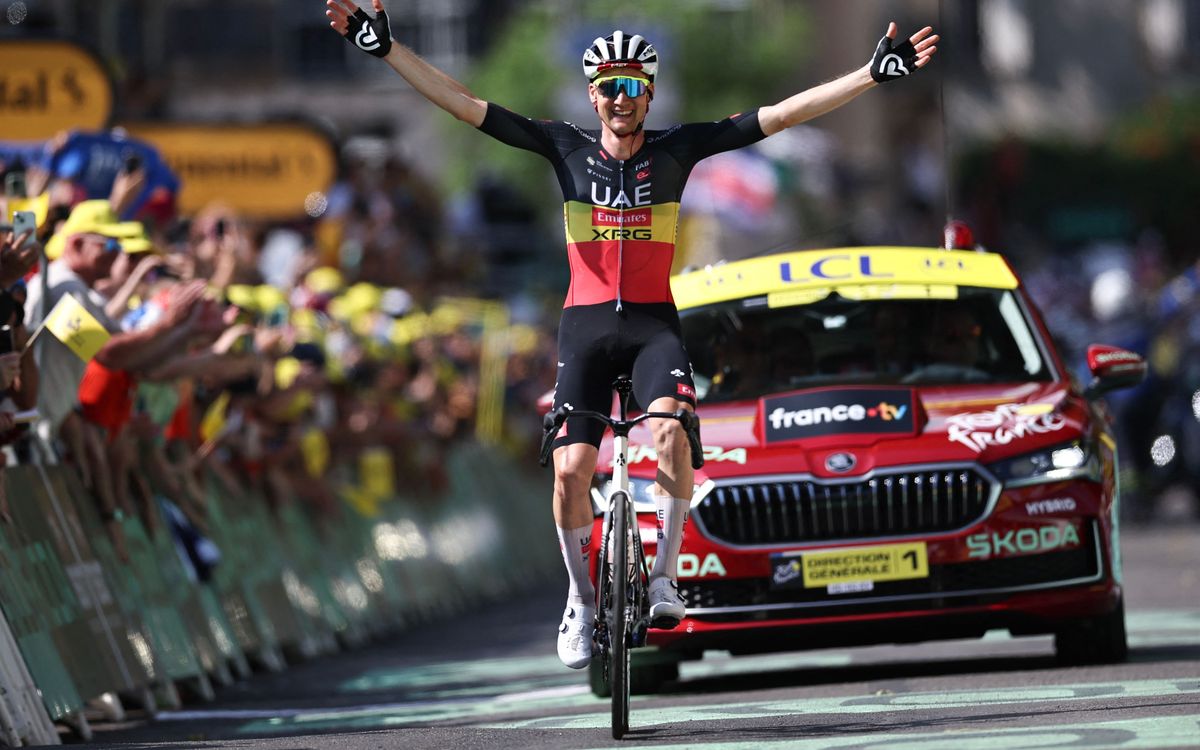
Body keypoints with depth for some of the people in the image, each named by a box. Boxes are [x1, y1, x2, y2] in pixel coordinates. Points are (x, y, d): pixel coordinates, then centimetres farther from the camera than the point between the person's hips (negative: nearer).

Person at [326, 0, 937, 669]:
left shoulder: (675, 149, 1)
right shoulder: (567, 147, 3)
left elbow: (783, 114, -2)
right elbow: (465, 104, 0)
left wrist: (875, 73, -7)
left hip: (654, 322, -1)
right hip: (586, 324, 1)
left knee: (670, 429, -29)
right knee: (571, 468, -11)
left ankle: (665, 575, -13)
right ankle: (581, 599, 12)